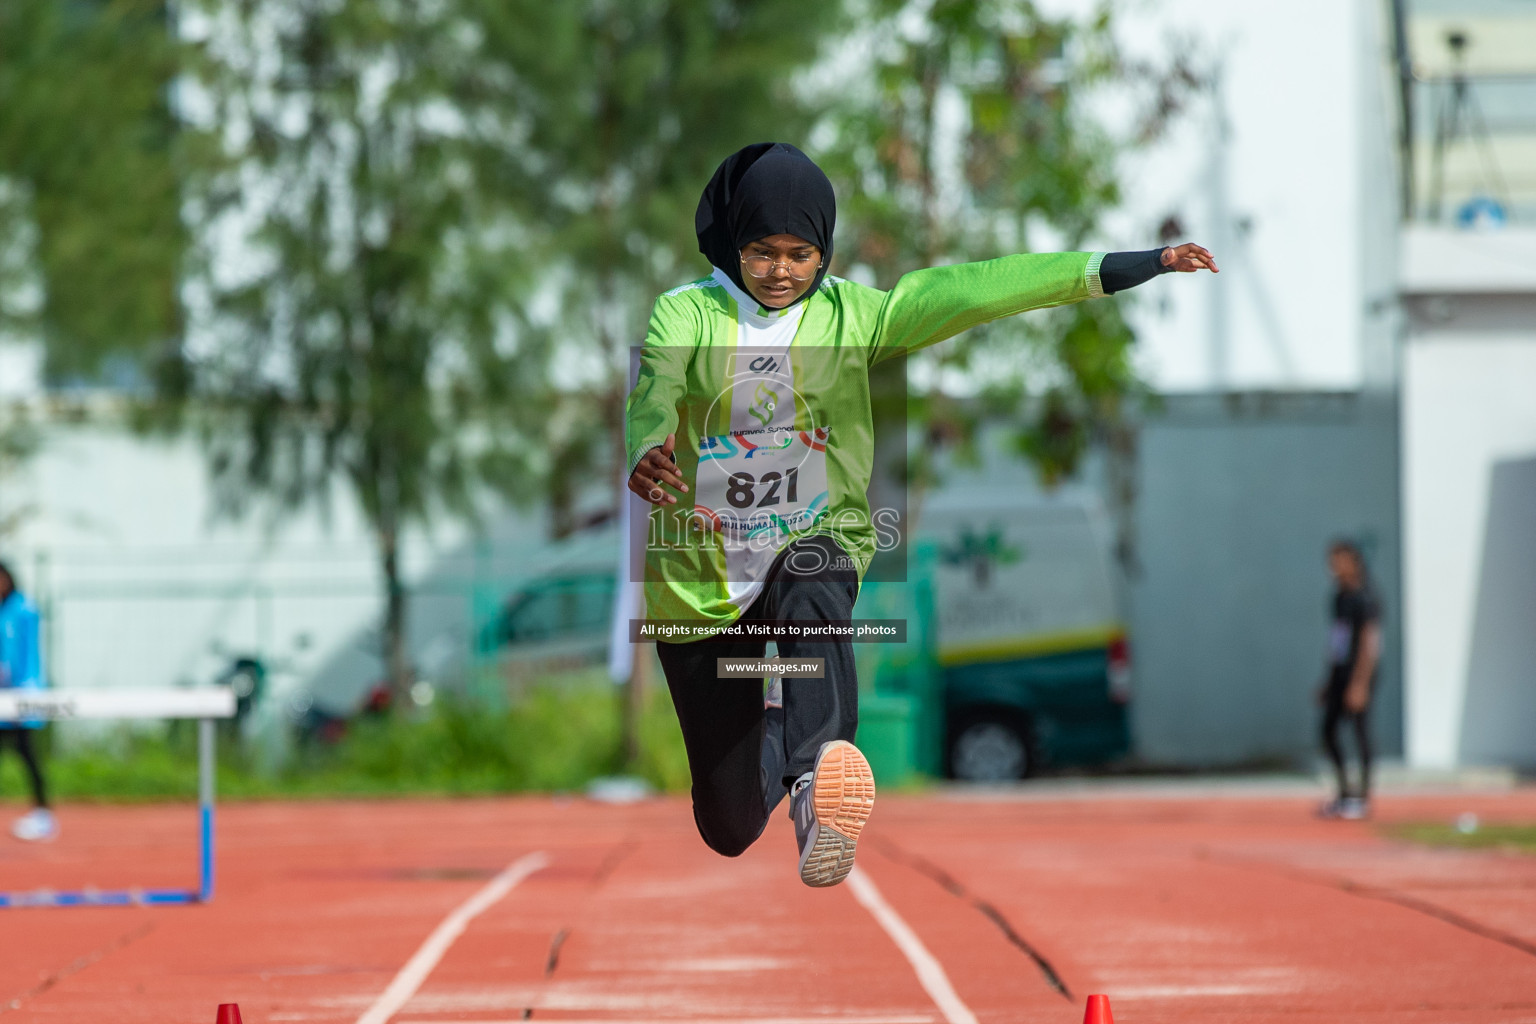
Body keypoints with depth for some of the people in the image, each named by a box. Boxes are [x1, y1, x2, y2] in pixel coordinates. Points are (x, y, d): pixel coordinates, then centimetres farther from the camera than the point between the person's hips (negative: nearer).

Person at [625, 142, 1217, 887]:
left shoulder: (853, 315, -1)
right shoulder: (686, 314, -5)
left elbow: (968, 291, -13)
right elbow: (655, 390, -25)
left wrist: (1115, 269, -24)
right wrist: (645, 456, -51)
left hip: (815, 546, 0)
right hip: (699, 574, 0)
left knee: (812, 600, -40)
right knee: (730, 828, 5)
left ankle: (817, 775, -60)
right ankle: (768, 741, 41)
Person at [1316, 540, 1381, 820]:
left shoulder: (1365, 599, -13)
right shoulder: (1340, 596, 13)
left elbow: (1369, 643, -17)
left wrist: (1359, 684, -21)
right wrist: (1328, 680, 20)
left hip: (1359, 675, -9)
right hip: (1339, 672, 9)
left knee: (1361, 733, -3)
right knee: (1328, 731, 8)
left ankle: (1363, 798, 2)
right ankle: (1344, 793, 17)